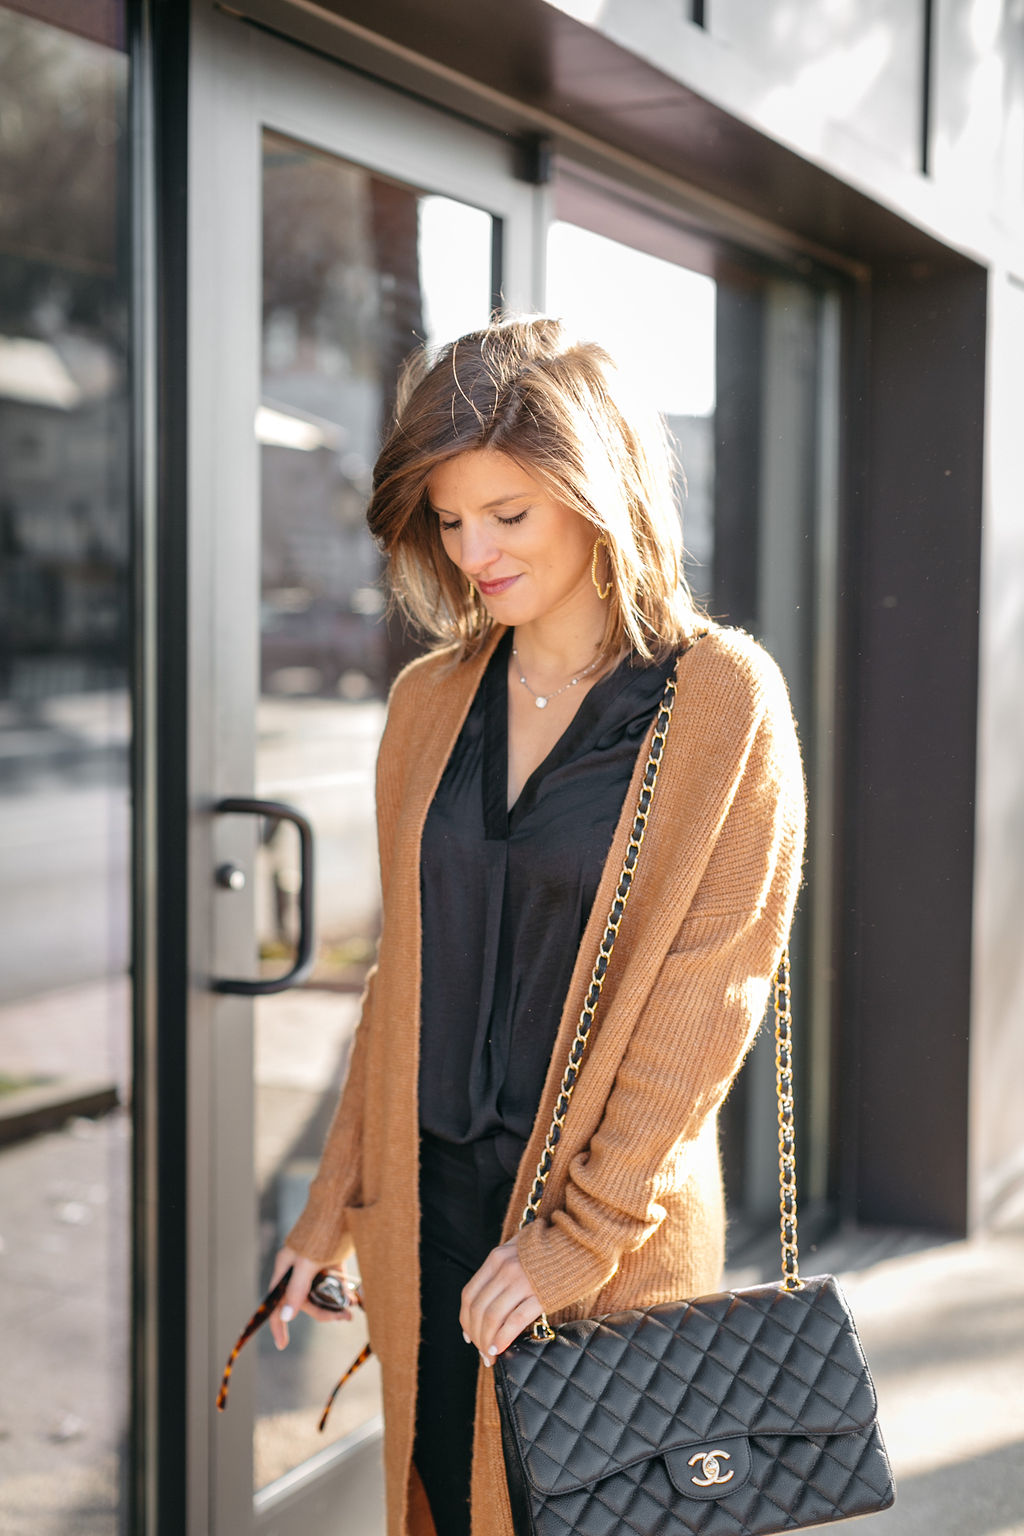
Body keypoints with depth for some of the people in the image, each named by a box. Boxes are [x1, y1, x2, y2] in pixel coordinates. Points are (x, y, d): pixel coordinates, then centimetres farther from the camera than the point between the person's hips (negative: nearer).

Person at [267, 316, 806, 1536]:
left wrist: (588, 1234, -14)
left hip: (616, 1220, -4)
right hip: (426, 1206, 4)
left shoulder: (723, 701, -8)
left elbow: (708, 990, -11)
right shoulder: (430, 701, 6)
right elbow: (402, 971, 12)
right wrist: (339, 1196, 11)